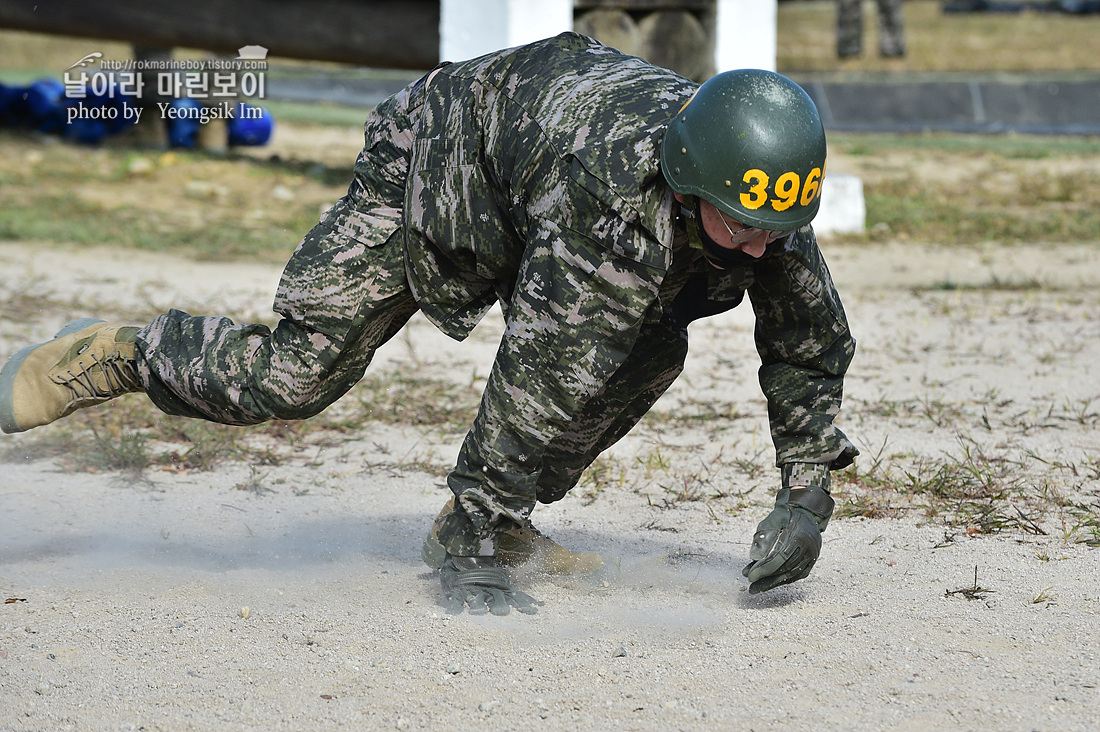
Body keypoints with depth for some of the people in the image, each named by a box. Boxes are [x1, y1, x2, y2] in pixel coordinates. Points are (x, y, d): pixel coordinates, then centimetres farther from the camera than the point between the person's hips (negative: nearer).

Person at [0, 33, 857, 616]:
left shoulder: (769, 205, -24)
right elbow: (541, 379, -45)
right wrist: (476, 557, -43)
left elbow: (813, 344, -7)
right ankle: (115, 357, 11)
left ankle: (491, 522, 2)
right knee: (291, 378, -13)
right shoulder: (610, 196, -45)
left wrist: (807, 494, -17)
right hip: (432, 160, -7)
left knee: (653, 352, -11)